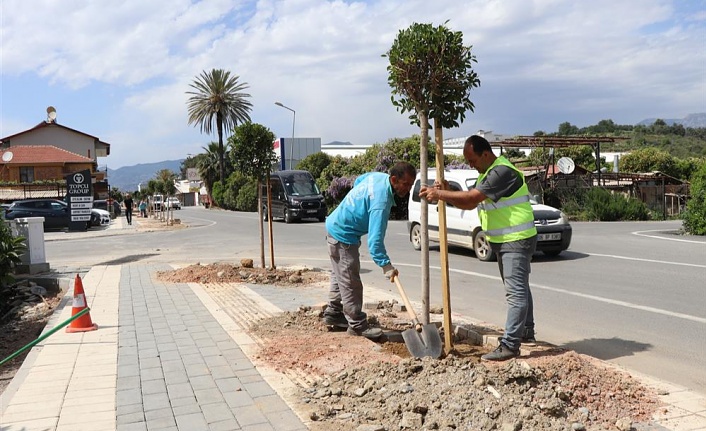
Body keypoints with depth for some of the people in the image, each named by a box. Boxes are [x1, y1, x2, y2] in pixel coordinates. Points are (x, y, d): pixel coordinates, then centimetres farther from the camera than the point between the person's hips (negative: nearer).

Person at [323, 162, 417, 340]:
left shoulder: (378, 176, -3)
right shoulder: (381, 201, -30)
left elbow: (358, 180, 20)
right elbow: (375, 239, -34)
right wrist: (386, 265, -34)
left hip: (335, 225, 10)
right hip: (343, 236, -10)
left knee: (340, 276, 20)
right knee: (351, 283, -4)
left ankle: (333, 314, 32)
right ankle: (357, 325, 4)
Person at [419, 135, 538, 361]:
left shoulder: (503, 171, -21)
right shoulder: (487, 173, 13)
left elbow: (472, 197, -27)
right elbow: (469, 204, 9)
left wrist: (439, 194, -20)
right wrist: (444, 195, -6)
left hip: (517, 240, -11)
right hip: (503, 241, 11)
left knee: (515, 291, -11)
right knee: (519, 288, 19)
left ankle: (510, 344, -12)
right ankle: (526, 332, 32)